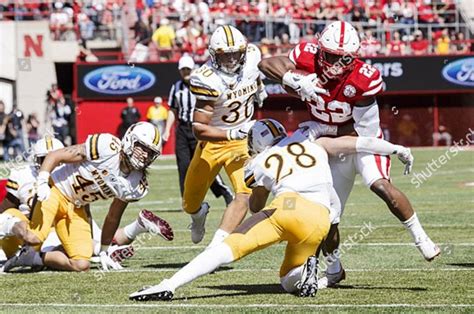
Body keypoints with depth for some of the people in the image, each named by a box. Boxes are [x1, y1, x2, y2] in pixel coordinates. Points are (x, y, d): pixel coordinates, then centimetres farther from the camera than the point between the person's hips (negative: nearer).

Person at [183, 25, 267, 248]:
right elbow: (199, 129, -30)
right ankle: (199, 214, 51)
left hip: (242, 141, 2)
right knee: (190, 204, 13)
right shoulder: (208, 81, -29)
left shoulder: (250, 57, -14)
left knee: (244, 195, -23)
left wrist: (259, 88, 23)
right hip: (212, 142, -2)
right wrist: (232, 134, -39)